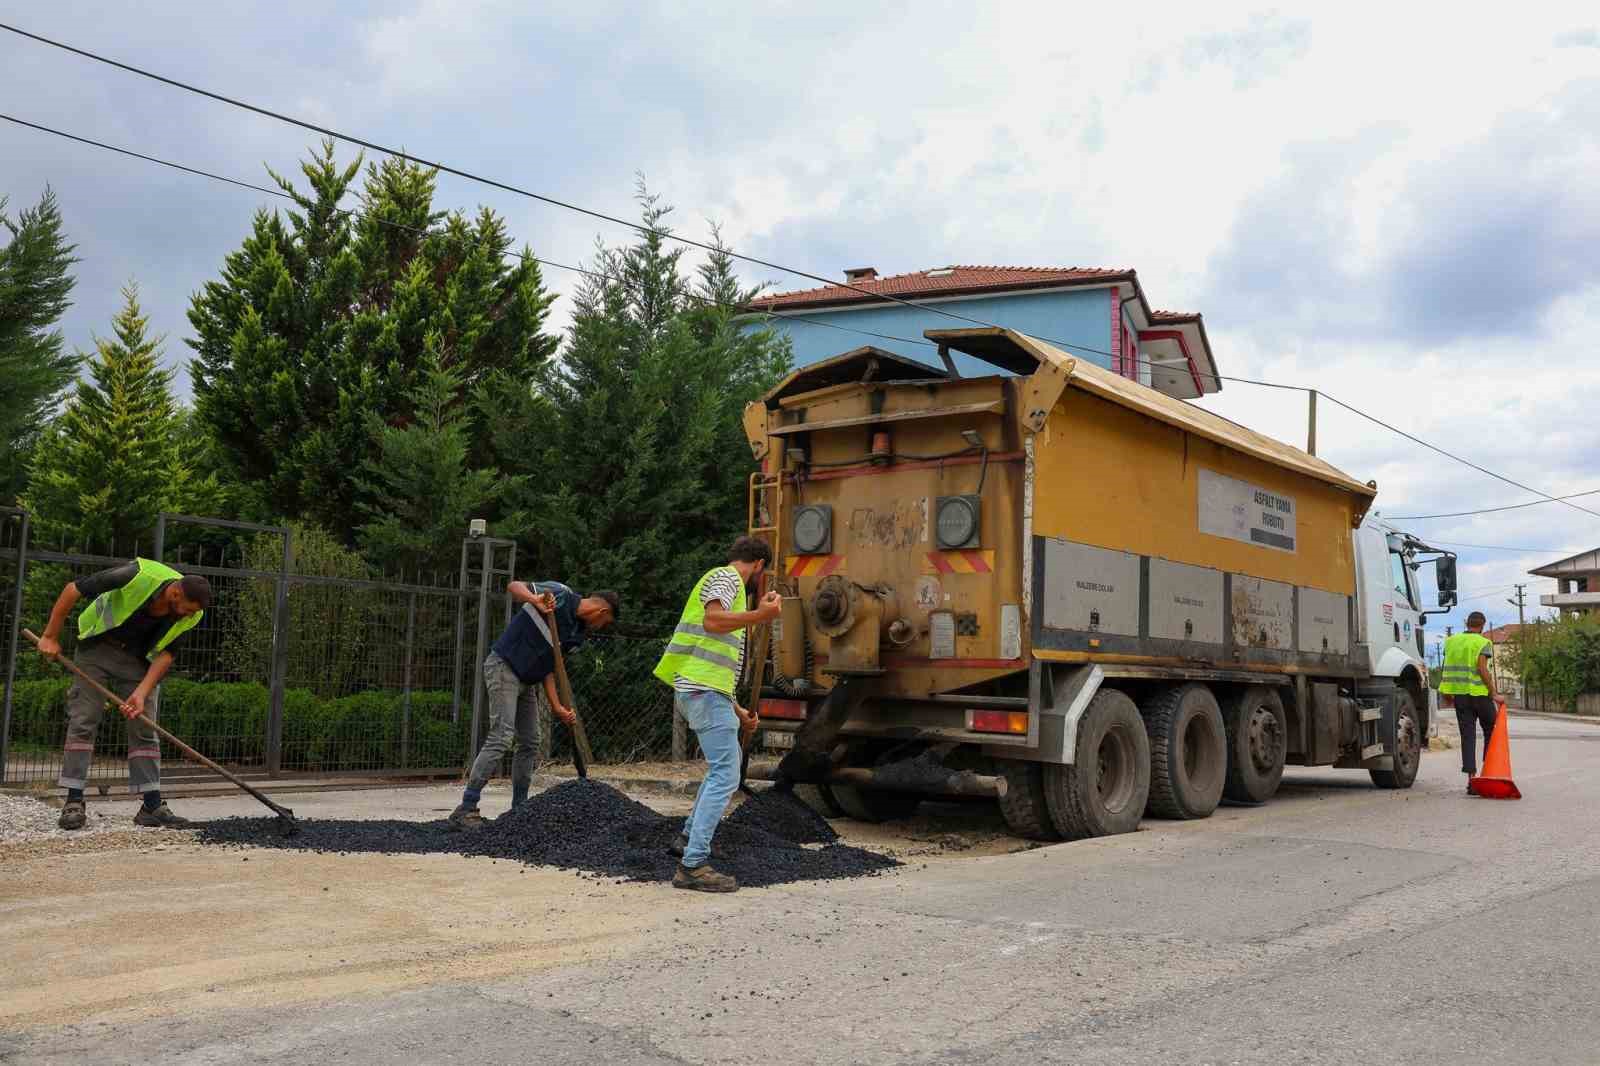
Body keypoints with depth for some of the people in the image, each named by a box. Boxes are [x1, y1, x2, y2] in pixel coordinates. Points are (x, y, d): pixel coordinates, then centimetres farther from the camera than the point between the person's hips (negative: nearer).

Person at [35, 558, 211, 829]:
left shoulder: (191, 615, -20)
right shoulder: (138, 576, -33)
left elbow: (165, 654, -10)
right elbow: (73, 589, -21)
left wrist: (141, 693, -22)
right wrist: (51, 637, -15)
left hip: (138, 659, 3)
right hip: (97, 647, -3)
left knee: (144, 729, -2)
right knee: (83, 722, -8)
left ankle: (152, 805, -1)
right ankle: (73, 802, -3)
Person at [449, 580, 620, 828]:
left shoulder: (579, 634, 11)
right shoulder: (560, 595, -11)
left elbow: (549, 666, 7)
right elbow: (513, 586, -15)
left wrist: (557, 706, -4)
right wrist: (534, 599, -35)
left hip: (527, 682, 9)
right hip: (503, 668, -9)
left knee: (530, 744, 9)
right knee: (501, 738, -16)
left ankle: (519, 810, 19)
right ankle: (466, 809, -13)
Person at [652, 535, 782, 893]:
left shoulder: (727, 581, 26)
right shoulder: (726, 576, -2)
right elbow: (712, 620, -23)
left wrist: (737, 711, 26)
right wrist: (760, 616, -29)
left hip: (699, 690, 11)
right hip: (704, 691, -11)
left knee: (727, 762, 25)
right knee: (724, 776, -13)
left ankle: (689, 838, 31)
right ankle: (693, 865, -16)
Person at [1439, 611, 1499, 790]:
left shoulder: (1451, 641, 9)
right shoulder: (1483, 643, -6)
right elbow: (1482, 669, -15)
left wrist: (1447, 694, 18)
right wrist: (1494, 693, -12)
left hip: (1459, 694, 4)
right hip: (1480, 693, -4)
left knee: (1467, 735, 3)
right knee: (1491, 732, 15)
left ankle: (1471, 777, -4)